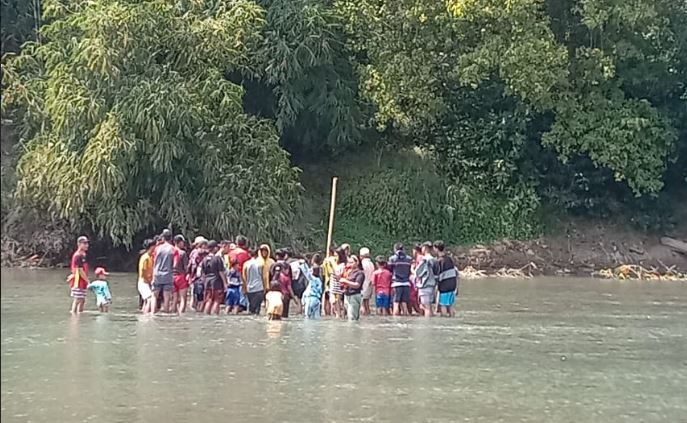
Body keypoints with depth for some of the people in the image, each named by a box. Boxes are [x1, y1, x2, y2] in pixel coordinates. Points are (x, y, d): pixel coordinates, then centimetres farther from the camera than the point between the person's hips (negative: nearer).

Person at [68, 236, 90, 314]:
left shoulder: (83, 255, 15)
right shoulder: (78, 255, -15)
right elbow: (80, 270, -18)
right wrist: (87, 281, -15)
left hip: (82, 282, 9)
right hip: (78, 282, -9)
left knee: (82, 301, 12)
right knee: (77, 300, -7)